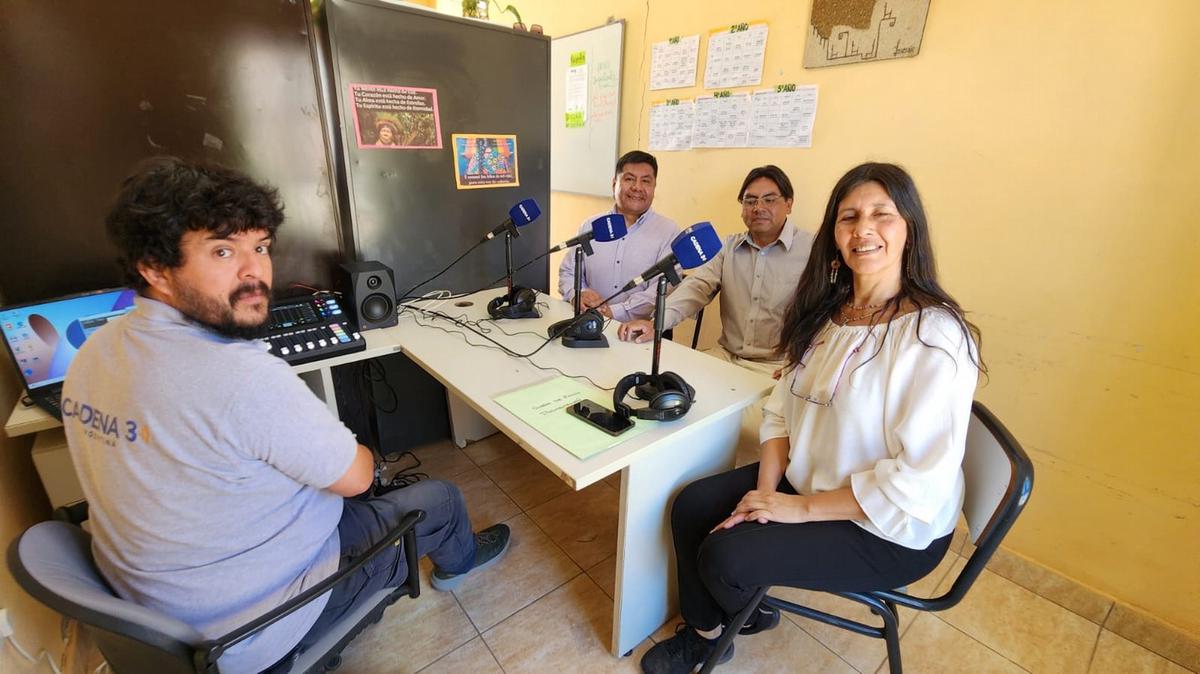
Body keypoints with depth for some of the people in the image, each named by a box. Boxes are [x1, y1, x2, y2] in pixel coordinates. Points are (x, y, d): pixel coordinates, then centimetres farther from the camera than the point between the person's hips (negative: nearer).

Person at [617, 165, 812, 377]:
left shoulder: (811, 250, -3)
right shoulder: (729, 246, 12)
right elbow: (698, 286, -1)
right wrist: (657, 322, -19)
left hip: (777, 367, -4)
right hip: (726, 355, 4)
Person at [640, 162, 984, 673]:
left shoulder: (934, 336, -24)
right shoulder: (824, 311, 0)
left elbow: (921, 481, -26)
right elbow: (781, 410, 0)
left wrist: (802, 508, -21)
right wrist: (765, 490, -13)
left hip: (891, 531, -6)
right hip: (804, 479, 7)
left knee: (725, 555, -15)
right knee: (693, 506, -2)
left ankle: (750, 612, 25)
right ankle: (704, 632, 23)